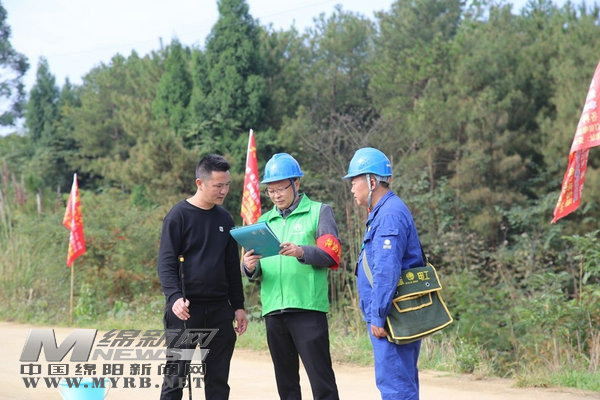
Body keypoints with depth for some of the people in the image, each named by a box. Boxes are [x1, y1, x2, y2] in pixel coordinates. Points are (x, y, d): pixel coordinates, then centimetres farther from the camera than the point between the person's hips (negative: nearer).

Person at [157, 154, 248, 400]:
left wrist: (238, 306, 13)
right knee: (176, 374, -2)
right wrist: (175, 297, -25)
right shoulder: (179, 215, -5)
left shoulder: (224, 218, 12)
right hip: (186, 308, -5)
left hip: (220, 309, 5)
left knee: (219, 378, 7)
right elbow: (166, 263, -10)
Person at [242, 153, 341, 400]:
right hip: (273, 310, 5)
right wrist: (250, 268, -7)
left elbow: (331, 255, -5)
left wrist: (301, 252, -23)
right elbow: (256, 272, 17)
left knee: (321, 377, -9)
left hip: (308, 307, -5)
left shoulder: (319, 212, 7)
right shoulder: (265, 221, 20)